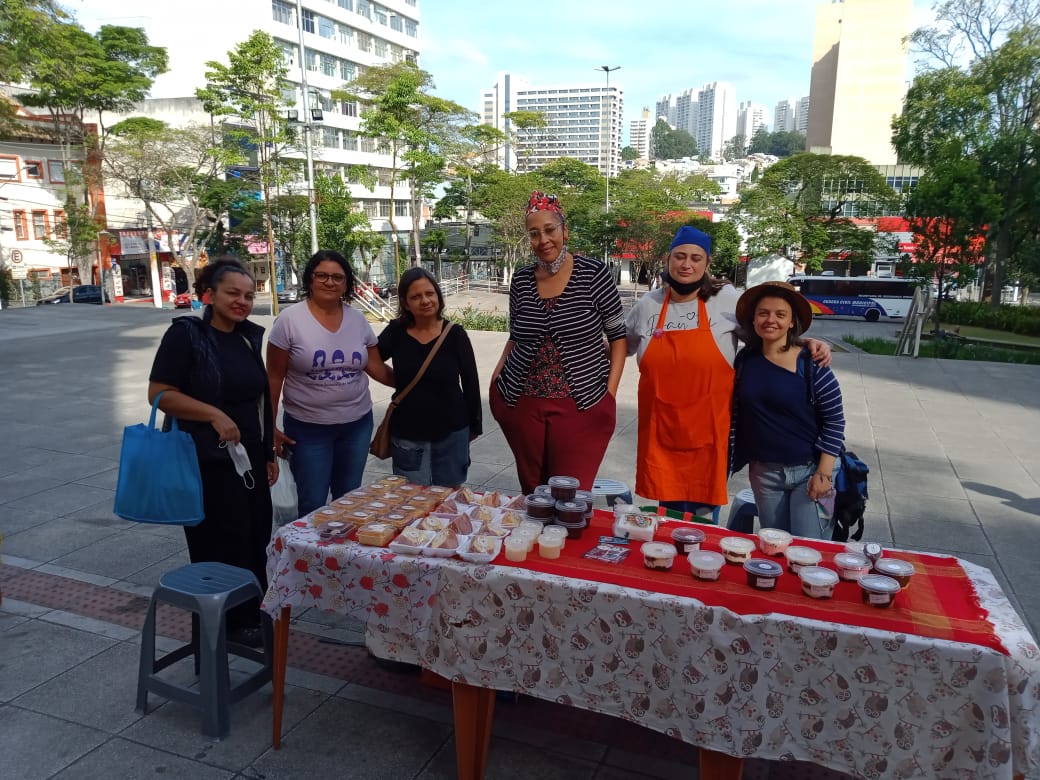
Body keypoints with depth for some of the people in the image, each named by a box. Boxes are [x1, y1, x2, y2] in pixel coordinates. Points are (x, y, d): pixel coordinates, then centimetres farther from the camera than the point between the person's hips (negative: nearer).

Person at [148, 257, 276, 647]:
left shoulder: (249, 337, 9)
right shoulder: (186, 333, -11)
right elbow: (159, 393, -15)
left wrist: (269, 452, 16)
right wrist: (213, 415, -24)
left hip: (250, 457, 7)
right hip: (206, 459, -6)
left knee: (256, 538, 12)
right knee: (220, 542, 2)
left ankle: (253, 611, 30)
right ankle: (226, 622, 20)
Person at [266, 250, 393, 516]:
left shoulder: (358, 320, 2)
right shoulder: (289, 319, -9)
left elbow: (376, 367, 8)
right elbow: (274, 377, -6)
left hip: (357, 424, 4)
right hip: (307, 427, -3)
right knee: (313, 505, 5)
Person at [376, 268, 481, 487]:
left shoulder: (455, 334, -6)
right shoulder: (396, 332, -3)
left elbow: (470, 383, 0)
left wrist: (474, 425, 4)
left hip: (451, 432, -1)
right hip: (407, 435, 1)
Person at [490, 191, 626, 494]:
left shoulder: (594, 274, -6)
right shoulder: (521, 281, 4)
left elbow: (618, 335, 0)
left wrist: (609, 392, -7)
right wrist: (496, 380, 4)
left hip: (581, 405, -3)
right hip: (522, 403, 4)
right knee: (531, 491, 13)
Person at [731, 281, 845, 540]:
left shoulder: (810, 364, -13)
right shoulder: (745, 359, -1)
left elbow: (834, 420, -9)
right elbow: (736, 412, 11)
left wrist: (824, 473, -13)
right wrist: (730, 456, 9)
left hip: (809, 470, -4)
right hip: (763, 472, 4)